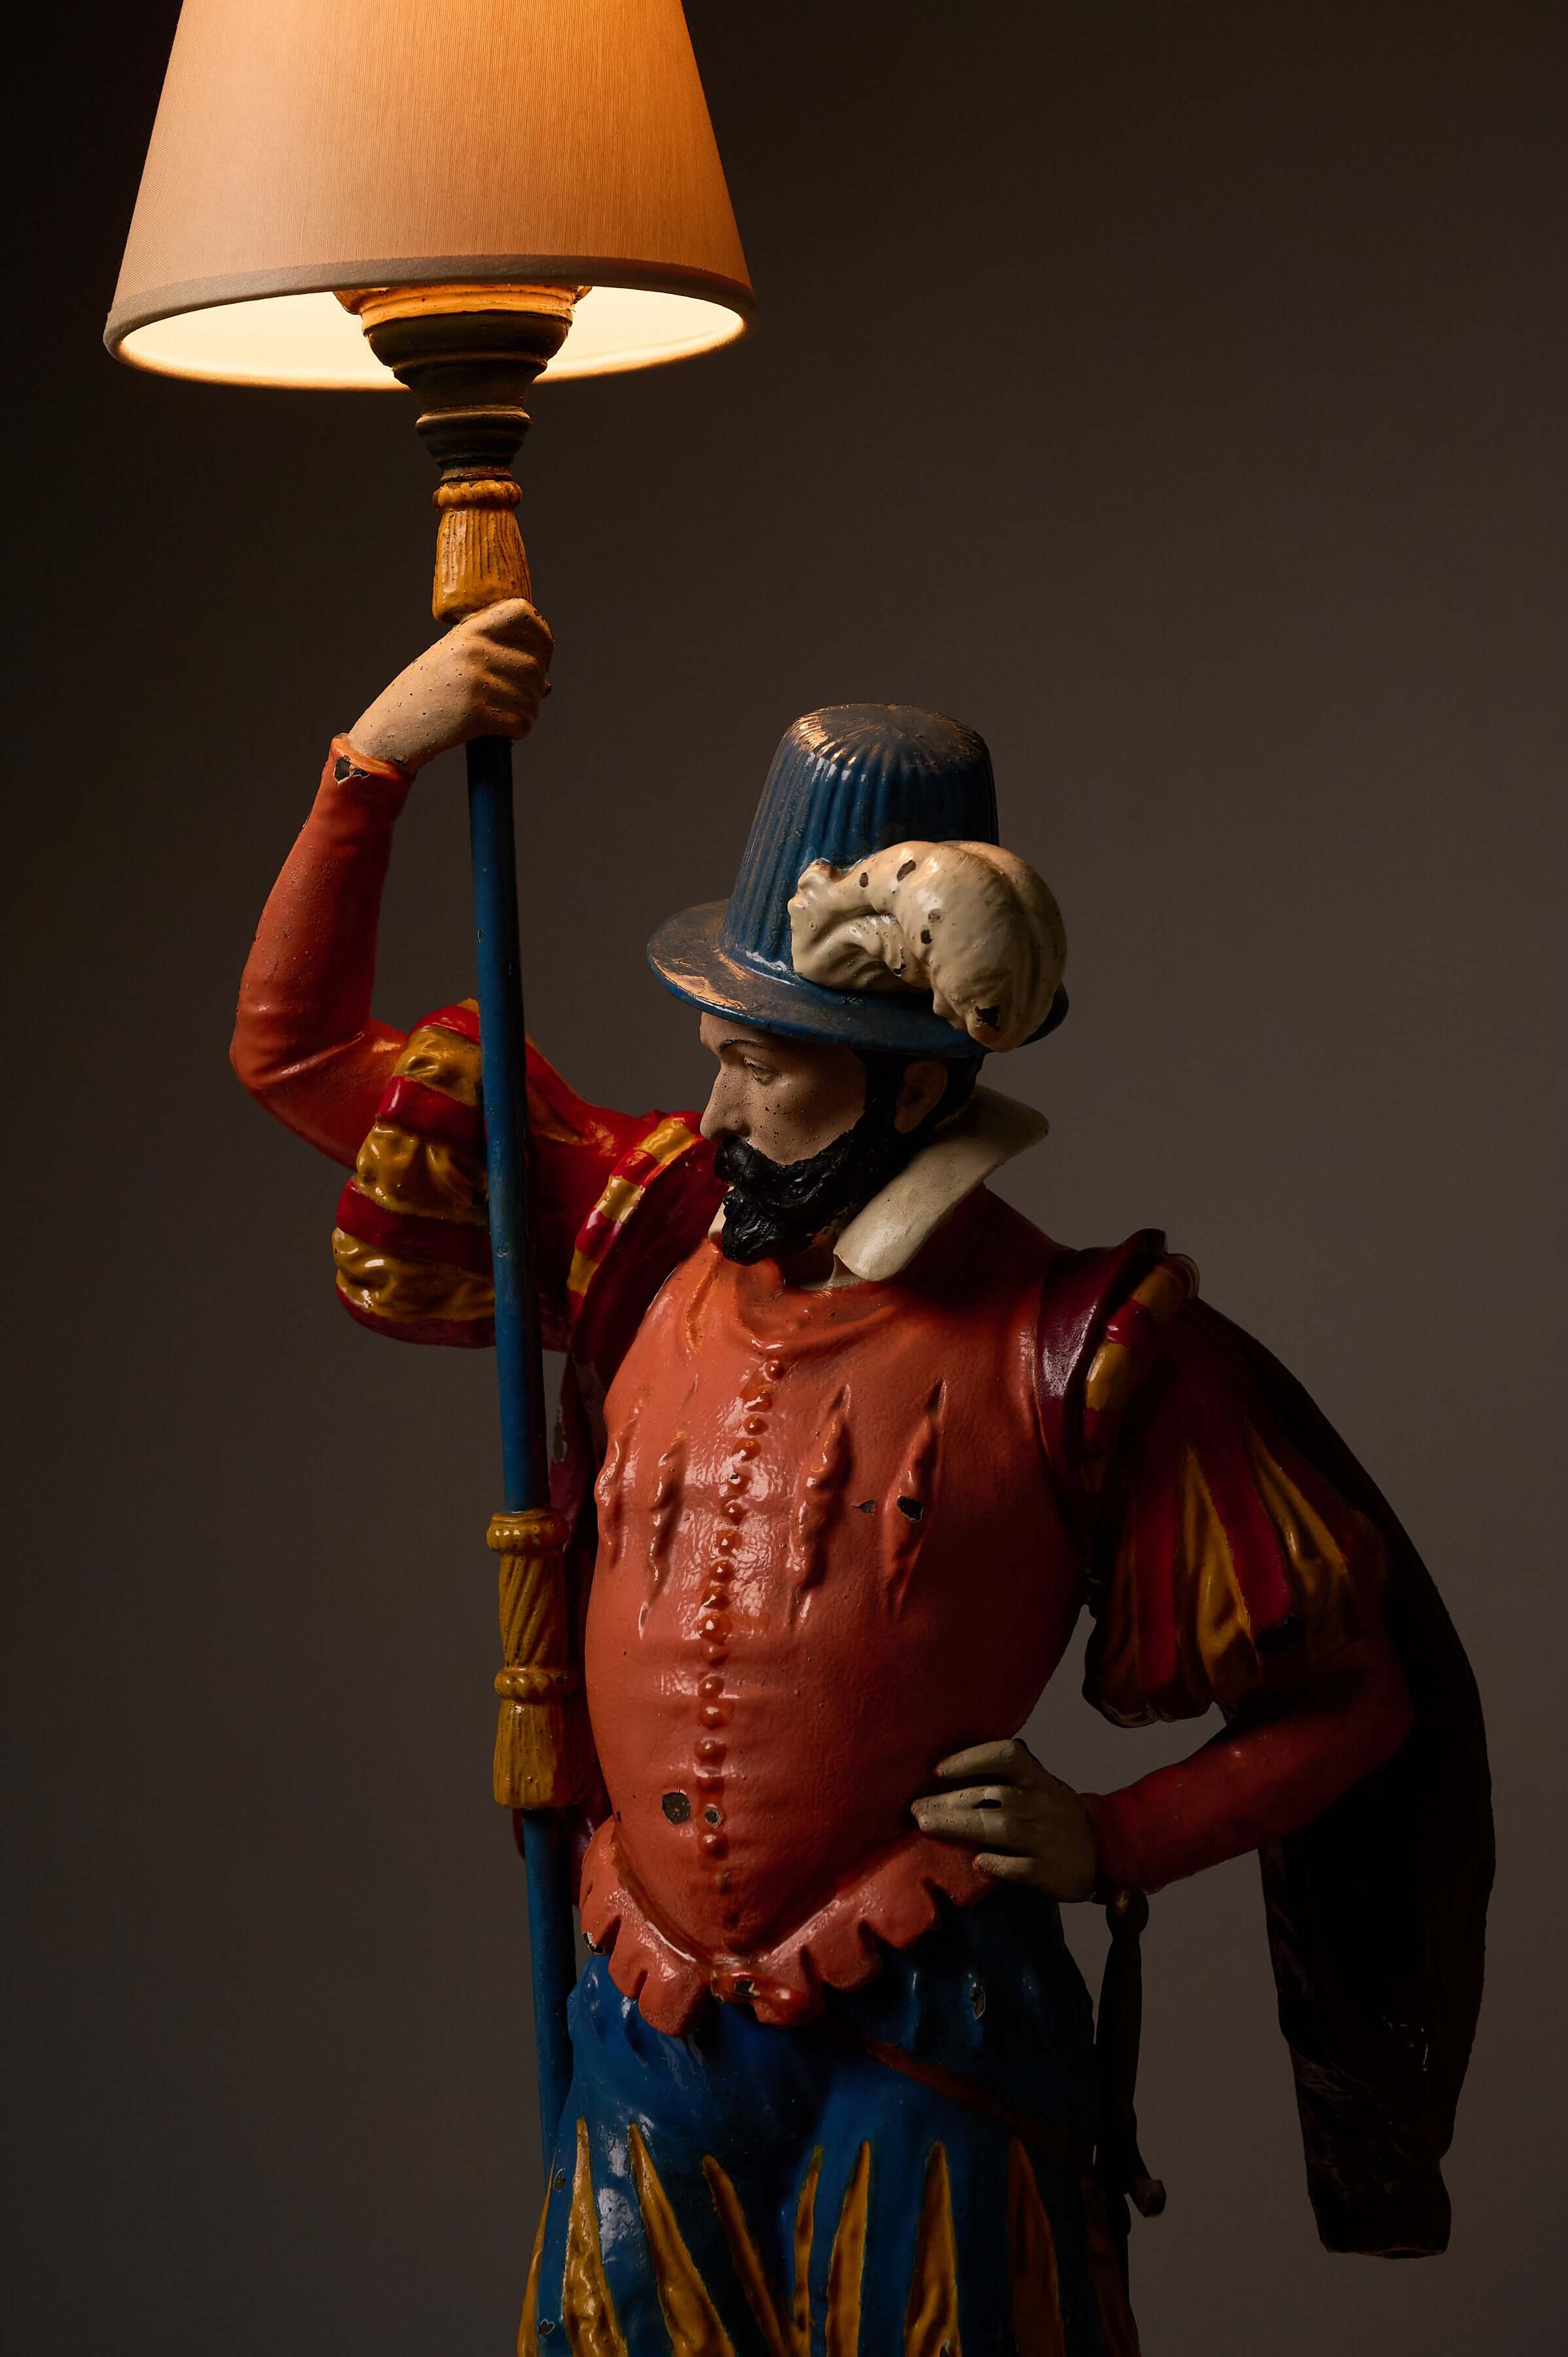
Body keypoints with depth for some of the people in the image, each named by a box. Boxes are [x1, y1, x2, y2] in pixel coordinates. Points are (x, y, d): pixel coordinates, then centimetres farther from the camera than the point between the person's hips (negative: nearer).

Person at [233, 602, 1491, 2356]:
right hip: (650, 2045, 5)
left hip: (921, 2059, -4)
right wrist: (375, 765, 2)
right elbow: (298, 1050, 12)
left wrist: (1112, 1841, -10)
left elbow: (1353, 1687, -1)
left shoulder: (1073, 1346, -7)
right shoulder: (650, 1242, 5)